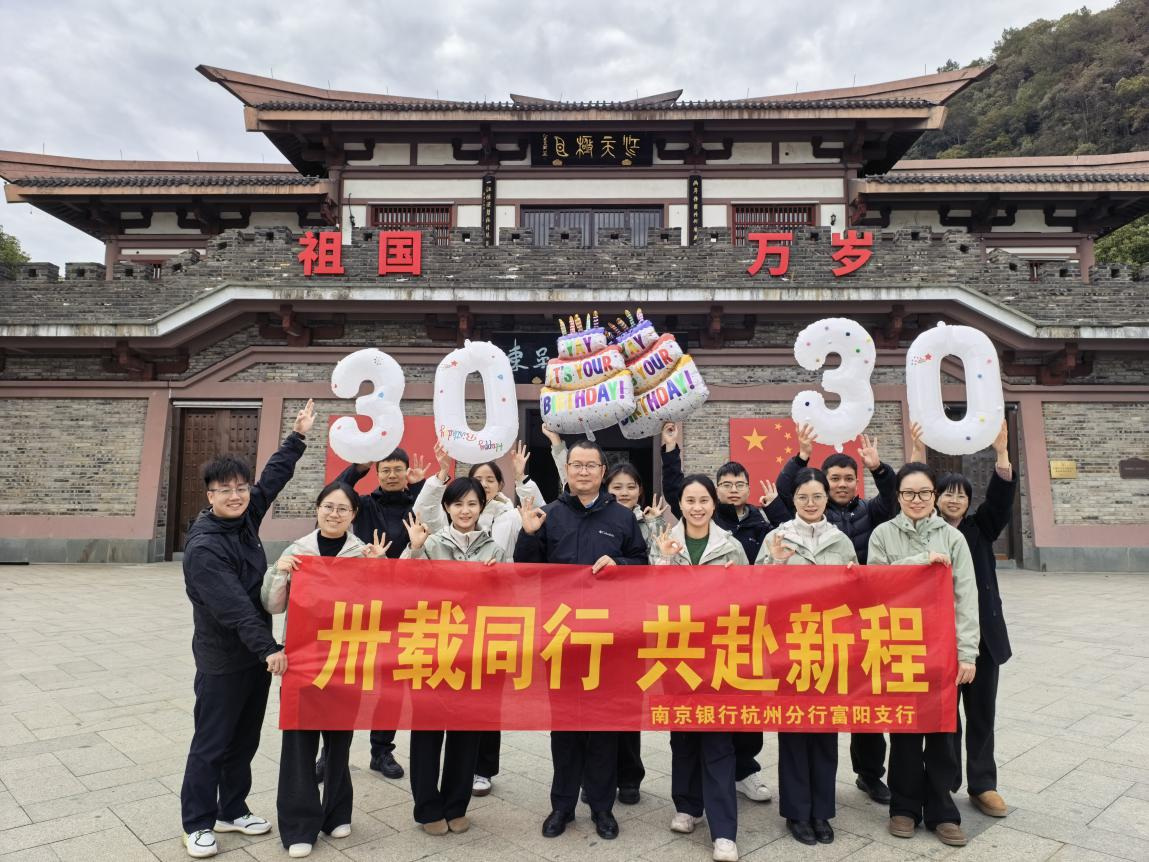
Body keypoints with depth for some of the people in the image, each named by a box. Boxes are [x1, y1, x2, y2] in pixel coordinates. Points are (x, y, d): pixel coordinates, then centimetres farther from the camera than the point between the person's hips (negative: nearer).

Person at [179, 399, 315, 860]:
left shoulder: (246, 519, 0)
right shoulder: (203, 546, -21)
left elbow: (273, 477, 14)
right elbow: (233, 606, -26)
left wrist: (298, 437, 18)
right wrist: (268, 648, -29)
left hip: (255, 653, 7)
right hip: (222, 659, -7)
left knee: (245, 739, 17)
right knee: (211, 743, 8)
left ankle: (232, 810, 32)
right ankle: (198, 822, 25)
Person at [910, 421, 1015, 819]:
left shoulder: (981, 528, 7)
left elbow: (1001, 496, -7)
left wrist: (1001, 451, -20)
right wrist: (918, 453, -24)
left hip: (983, 633, 3)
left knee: (981, 712, 12)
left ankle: (982, 785, 25)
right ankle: (944, 784, 19)